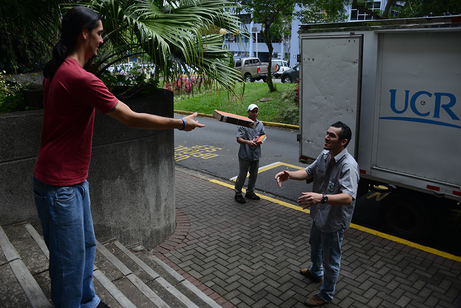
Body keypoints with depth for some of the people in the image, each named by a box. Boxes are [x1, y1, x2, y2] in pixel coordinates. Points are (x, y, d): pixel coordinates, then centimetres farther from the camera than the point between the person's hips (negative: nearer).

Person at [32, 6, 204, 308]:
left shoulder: (57, 71, 9)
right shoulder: (82, 79, -24)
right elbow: (132, 119, -22)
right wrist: (181, 123, -12)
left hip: (75, 179, 10)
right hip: (60, 184, -10)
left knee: (86, 245, 20)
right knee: (70, 257, 6)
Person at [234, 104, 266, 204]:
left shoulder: (260, 124, 7)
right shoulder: (243, 124, -9)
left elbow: (264, 135, 16)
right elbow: (238, 139, -15)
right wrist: (248, 142, -32)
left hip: (256, 154, 5)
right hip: (245, 154, -5)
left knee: (254, 175, 16)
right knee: (242, 175, 3)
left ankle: (250, 192, 34)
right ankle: (238, 193, 19)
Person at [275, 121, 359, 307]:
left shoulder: (348, 166, -32)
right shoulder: (324, 155, -5)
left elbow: (348, 197, -42)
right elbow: (309, 172, 7)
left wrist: (322, 198, -57)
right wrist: (289, 175, -12)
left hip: (334, 221, -9)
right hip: (319, 215, 9)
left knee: (330, 259, 12)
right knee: (315, 245, 33)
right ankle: (316, 272, 62)